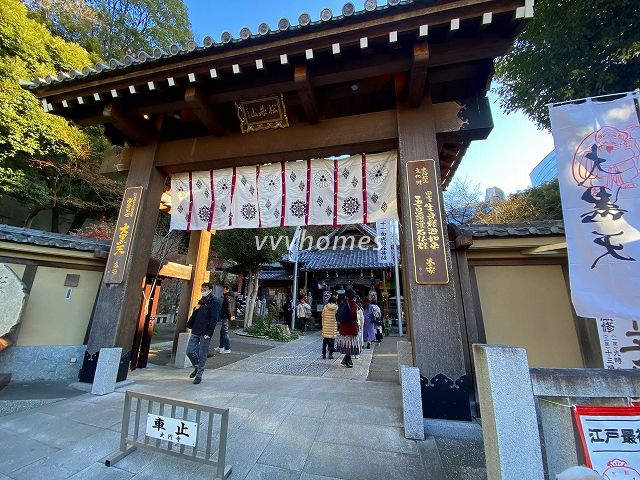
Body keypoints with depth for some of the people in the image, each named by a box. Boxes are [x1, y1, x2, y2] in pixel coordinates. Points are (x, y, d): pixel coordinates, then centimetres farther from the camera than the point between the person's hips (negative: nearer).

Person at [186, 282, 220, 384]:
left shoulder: (214, 302, -9)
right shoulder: (201, 301, 15)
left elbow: (214, 319, -14)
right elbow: (194, 315, 20)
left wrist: (209, 333, -18)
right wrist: (190, 325, 3)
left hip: (205, 333, -7)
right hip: (195, 331, 7)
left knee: (202, 355, 3)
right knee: (189, 351, 8)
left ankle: (199, 375, 20)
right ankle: (197, 367, 32)